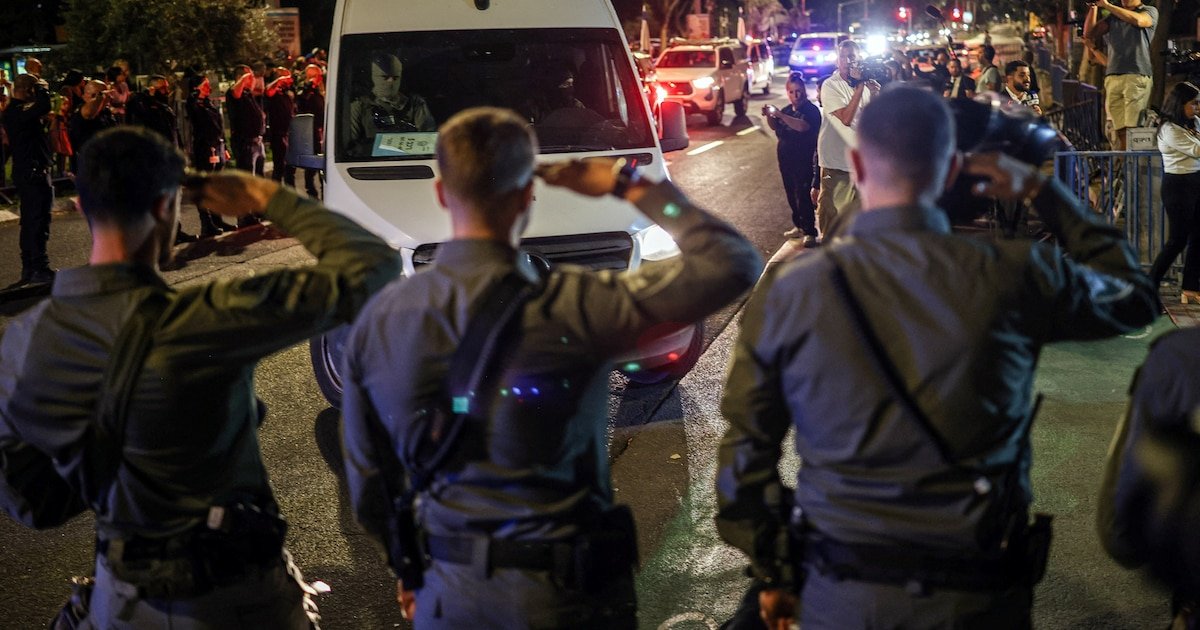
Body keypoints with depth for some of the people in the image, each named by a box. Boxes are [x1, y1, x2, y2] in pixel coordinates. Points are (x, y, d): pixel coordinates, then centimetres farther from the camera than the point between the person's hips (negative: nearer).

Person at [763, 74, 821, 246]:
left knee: (803, 196, -9)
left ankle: (809, 232, -4)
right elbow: (775, 127, 19)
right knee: (792, 195, 15)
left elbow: (802, 126, -32)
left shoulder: (811, 110, -13)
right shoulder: (788, 110, 11)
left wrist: (779, 114, -33)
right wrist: (769, 115, -2)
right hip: (786, 160, 8)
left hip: (803, 162, -8)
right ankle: (799, 226, 27)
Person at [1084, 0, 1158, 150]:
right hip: (1112, 77, 4)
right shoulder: (1114, 16, 22)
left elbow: (1138, 20, -14)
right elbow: (1089, 33, 14)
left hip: (1137, 76, -4)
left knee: (1133, 130, -14)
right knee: (1120, 131, -2)